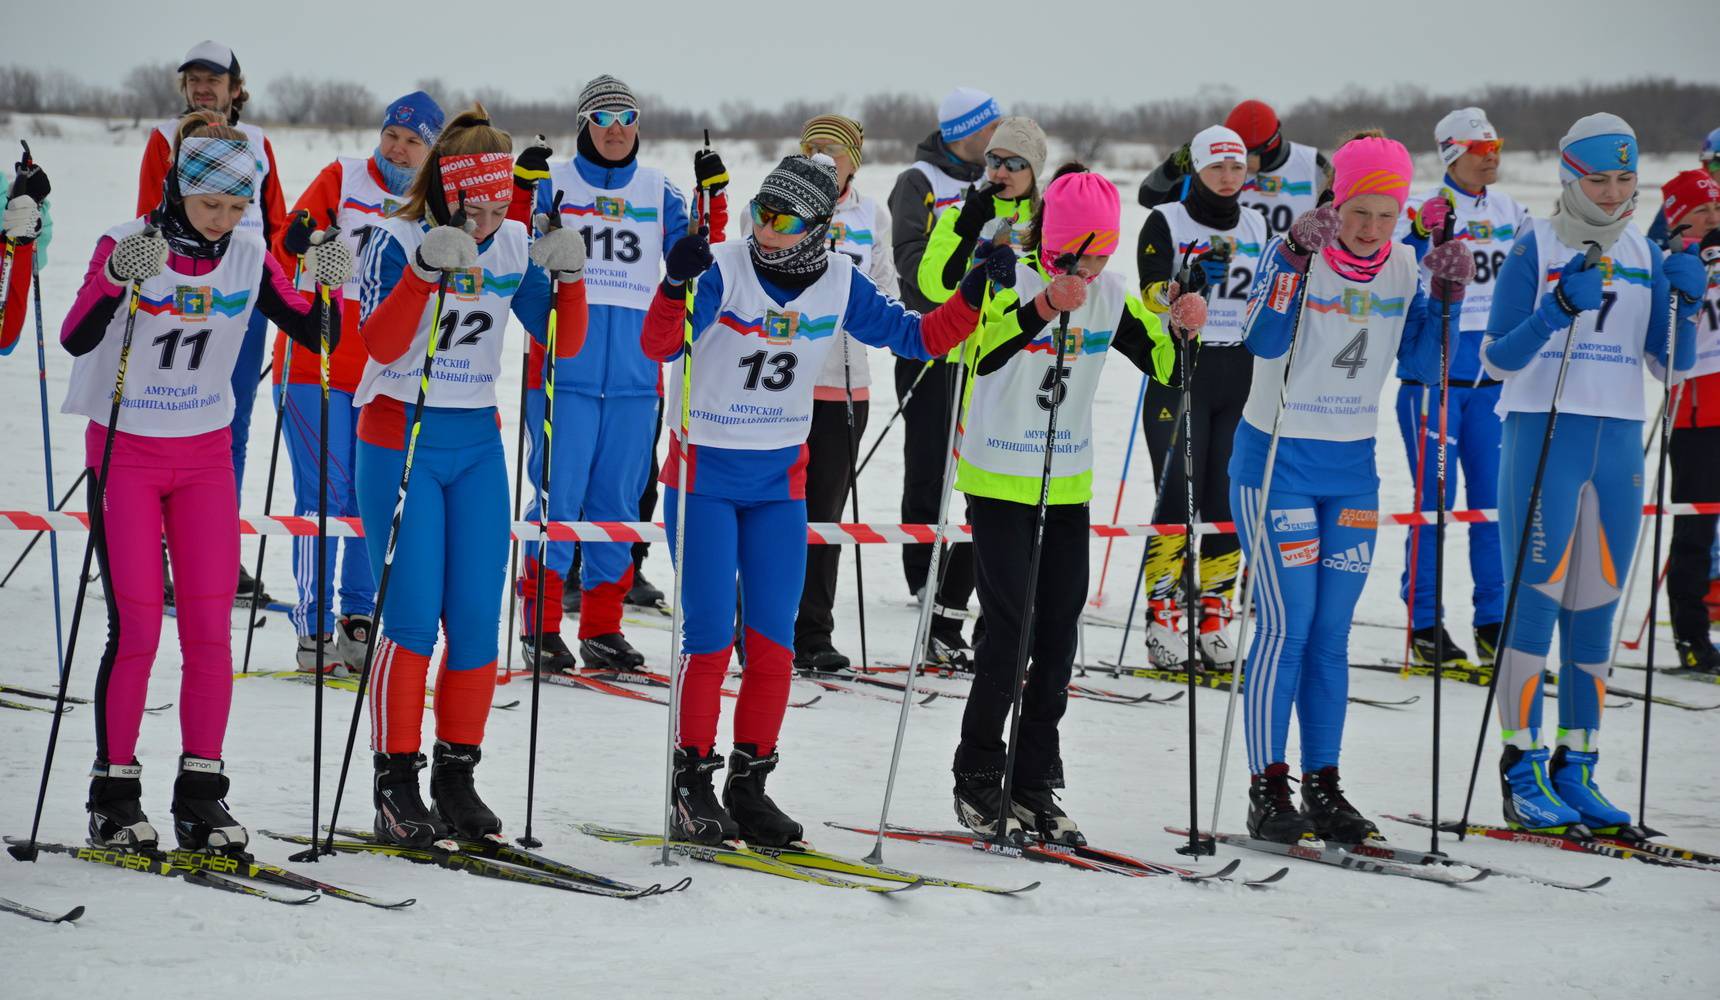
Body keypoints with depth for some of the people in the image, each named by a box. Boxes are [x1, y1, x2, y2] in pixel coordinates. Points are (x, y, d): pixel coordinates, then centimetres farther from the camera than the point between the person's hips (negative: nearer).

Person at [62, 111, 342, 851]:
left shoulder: (249, 256, -2)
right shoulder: (126, 245, -14)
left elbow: (315, 336, -1)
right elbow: (76, 340, -26)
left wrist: (329, 287, -20)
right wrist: (118, 279, -41)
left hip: (205, 455, 4)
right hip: (125, 452, -4)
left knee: (211, 630, -1)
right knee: (135, 627, -7)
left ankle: (201, 794, 5)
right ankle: (115, 794, 3)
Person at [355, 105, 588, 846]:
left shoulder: (515, 247, 3)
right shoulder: (398, 242, -11)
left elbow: (563, 344, 1)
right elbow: (381, 345, -23)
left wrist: (568, 277, -15)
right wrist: (425, 271, -35)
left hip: (477, 445, 5)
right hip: (401, 440, -5)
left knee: (477, 617, 2)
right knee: (412, 615, -9)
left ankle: (456, 778, 12)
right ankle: (394, 786, -2)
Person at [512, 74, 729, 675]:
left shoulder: (657, 193, 12)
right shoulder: (554, 184, 5)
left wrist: (712, 197, -7)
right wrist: (522, 190, -18)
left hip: (634, 370, 3)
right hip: (563, 365, -3)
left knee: (618, 497, 6)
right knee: (560, 492, -7)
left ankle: (603, 627, 12)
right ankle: (540, 624, -2)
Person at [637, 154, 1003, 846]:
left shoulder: (839, 284, -3)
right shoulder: (723, 269, -15)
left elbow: (914, 337, 4)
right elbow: (660, 347, -26)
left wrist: (973, 296, -11)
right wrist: (676, 287, -44)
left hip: (779, 480, 4)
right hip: (703, 470, -4)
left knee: (773, 640, 3)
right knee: (709, 634, -6)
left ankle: (749, 786, 13)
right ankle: (693, 784, 4)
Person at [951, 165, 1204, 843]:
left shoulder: (1108, 296, 2)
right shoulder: (1008, 283, -14)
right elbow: (984, 353, -32)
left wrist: (1184, 326, -12)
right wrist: (1043, 308, -47)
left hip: (1068, 485, 5)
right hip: (999, 480, -5)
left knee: (1058, 635, 6)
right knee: (1009, 628, -7)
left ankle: (1033, 786, 14)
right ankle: (978, 780, 5)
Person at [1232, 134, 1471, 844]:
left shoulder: (1402, 268, 3)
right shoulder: (1295, 255, -13)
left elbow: (1424, 363, 4)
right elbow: (1263, 341, -27)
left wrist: (1445, 298, -9)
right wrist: (1295, 258, -34)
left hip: (1352, 466, 5)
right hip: (1277, 460, -5)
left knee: (1332, 633, 7)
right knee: (1286, 625, -9)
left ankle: (1322, 785, 13)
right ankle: (1267, 789, -4)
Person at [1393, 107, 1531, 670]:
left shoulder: (1508, 211, 11)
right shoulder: (1422, 208, -5)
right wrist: (1421, 233, -30)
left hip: (1493, 371, 5)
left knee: (1494, 497, 5)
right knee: (1435, 498, -4)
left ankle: (1494, 624, 12)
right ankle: (1423, 624, 4)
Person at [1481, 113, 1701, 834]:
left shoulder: (1643, 256, 11)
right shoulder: (1535, 249, -3)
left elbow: (1672, 364, 10)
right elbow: (1495, 360, -7)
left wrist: (1687, 301, -8)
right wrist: (1556, 310, -22)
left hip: (1618, 443, 5)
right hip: (1542, 436, -5)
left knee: (1595, 611, 6)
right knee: (1535, 603, -8)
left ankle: (1576, 769, 12)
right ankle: (1522, 771, -4)